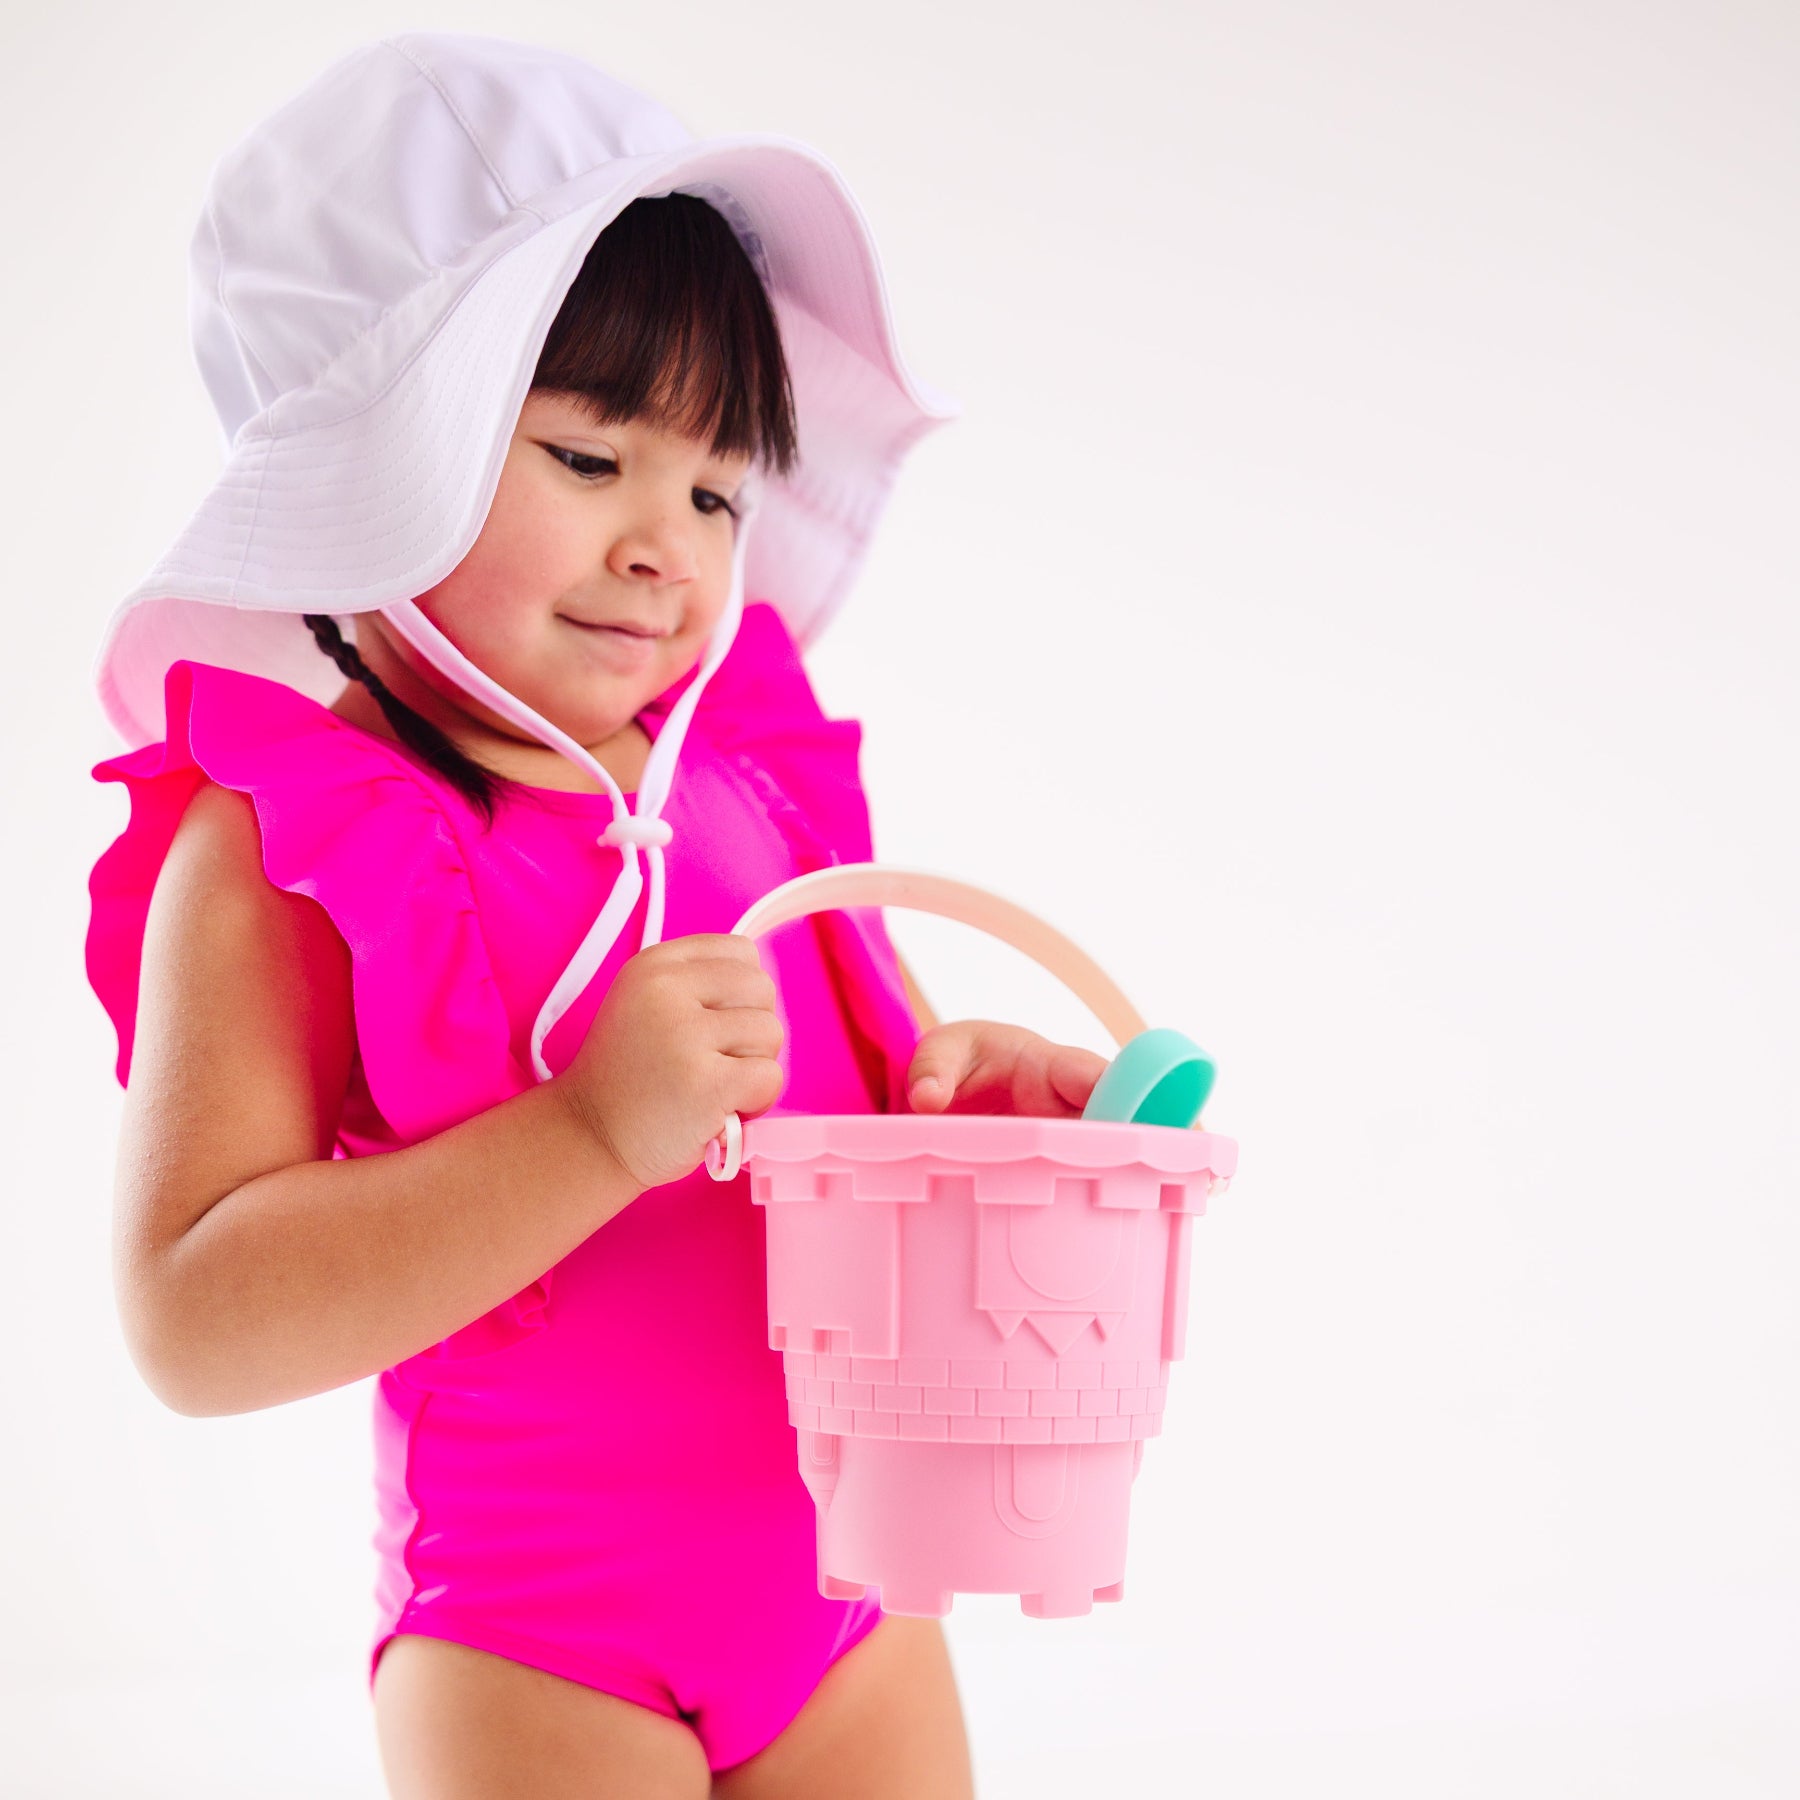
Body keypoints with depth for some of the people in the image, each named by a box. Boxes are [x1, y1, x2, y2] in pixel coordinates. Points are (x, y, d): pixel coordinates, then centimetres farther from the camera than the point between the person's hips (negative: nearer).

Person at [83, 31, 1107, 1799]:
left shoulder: (749, 760, 2)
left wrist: (955, 1082, -7)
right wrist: (595, 1131, -30)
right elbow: (193, 1320, -22)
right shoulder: (275, 844, -15)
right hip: (536, 1644, -5)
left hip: (847, 1577, 5)